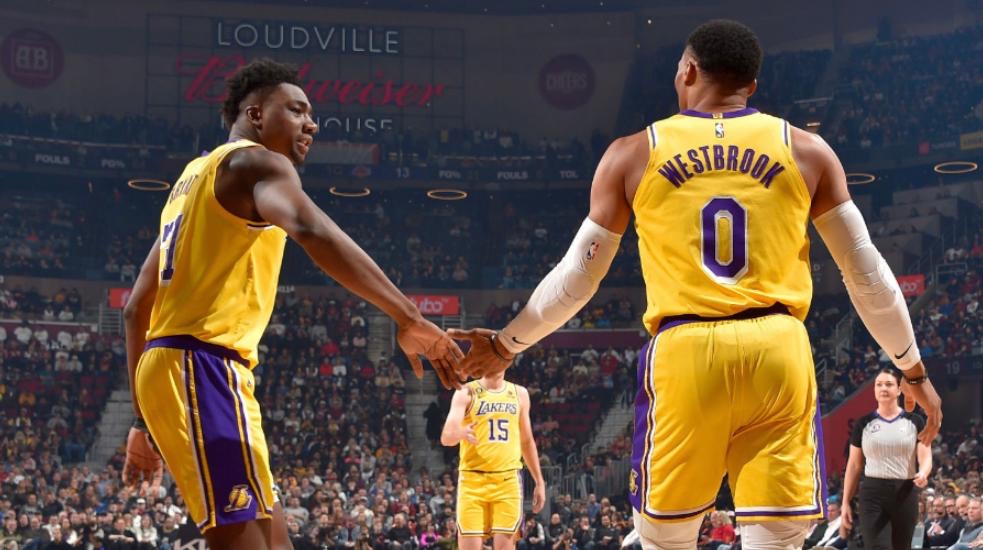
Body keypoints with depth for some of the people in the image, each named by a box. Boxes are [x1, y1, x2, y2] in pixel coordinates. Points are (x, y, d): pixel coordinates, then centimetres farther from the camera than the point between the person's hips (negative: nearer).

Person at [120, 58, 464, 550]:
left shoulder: (195, 176, 25)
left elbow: (138, 306, 25)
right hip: (202, 368, -10)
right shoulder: (255, 161, -4)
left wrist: (144, 420, 25)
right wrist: (408, 318, -32)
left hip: (168, 367, 10)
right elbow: (312, 231, -27)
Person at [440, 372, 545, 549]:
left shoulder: (519, 394, 11)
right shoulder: (466, 393, -1)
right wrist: (461, 433, -36)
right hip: (472, 480, -2)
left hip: (508, 480, 2)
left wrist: (539, 481, 18)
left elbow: (527, 441, 20)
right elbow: (446, 437, -13)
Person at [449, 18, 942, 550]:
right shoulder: (805, 150, 9)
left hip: (685, 352, 0)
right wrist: (914, 370, 22)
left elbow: (577, 276, 12)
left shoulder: (633, 154, 7)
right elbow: (867, 273, 11)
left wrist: (508, 343, 27)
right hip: (778, 350, 1)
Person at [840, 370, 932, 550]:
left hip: (905, 494, 1)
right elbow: (854, 466, 8)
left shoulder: (914, 422, 5)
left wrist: (922, 474, -26)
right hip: (872, 494, -1)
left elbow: (925, 458, -2)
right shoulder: (863, 424, 6)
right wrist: (846, 503, 4)